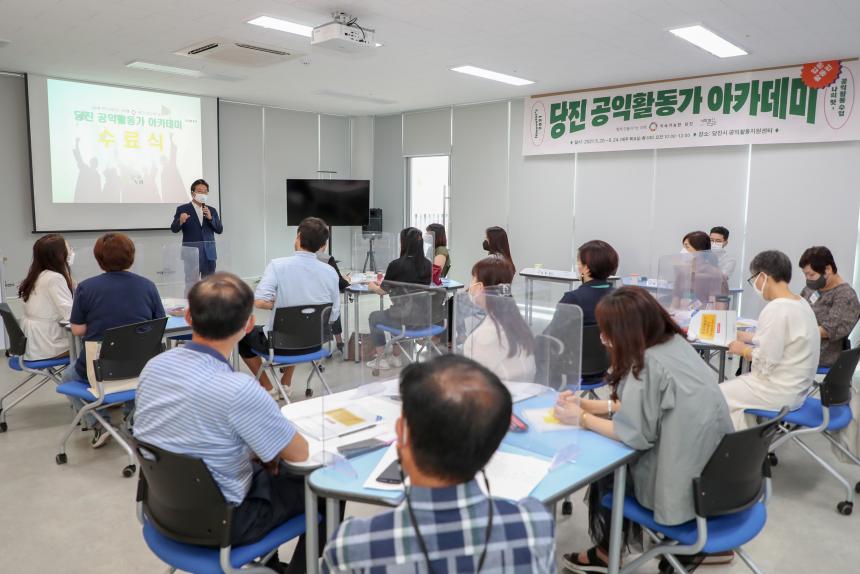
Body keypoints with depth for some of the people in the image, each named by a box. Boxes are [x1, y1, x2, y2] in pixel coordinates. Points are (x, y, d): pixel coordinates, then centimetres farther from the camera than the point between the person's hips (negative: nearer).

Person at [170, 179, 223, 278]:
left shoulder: (212, 210, 13)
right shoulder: (182, 209, 3)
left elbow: (220, 230, 6)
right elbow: (174, 229, -4)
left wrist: (210, 218, -11)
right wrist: (180, 221, -26)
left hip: (209, 253, 3)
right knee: (191, 285, -5)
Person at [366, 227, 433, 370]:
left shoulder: (397, 265, -13)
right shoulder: (427, 264, 2)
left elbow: (383, 290, -1)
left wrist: (372, 286, 23)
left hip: (406, 318, -5)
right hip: (425, 317, 6)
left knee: (374, 317, 25)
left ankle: (381, 360, 30)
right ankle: (395, 357, 41)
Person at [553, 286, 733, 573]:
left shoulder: (648, 362, -24)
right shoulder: (676, 342, 2)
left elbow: (634, 434, -20)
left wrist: (582, 418, -8)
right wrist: (589, 405, 6)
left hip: (687, 483, -8)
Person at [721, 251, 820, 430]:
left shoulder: (776, 309, -24)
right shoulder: (800, 303, 6)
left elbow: (765, 362, -23)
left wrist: (743, 350, -7)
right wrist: (750, 338, 16)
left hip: (779, 392, -9)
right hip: (794, 387, 9)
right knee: (733, 387, 20)